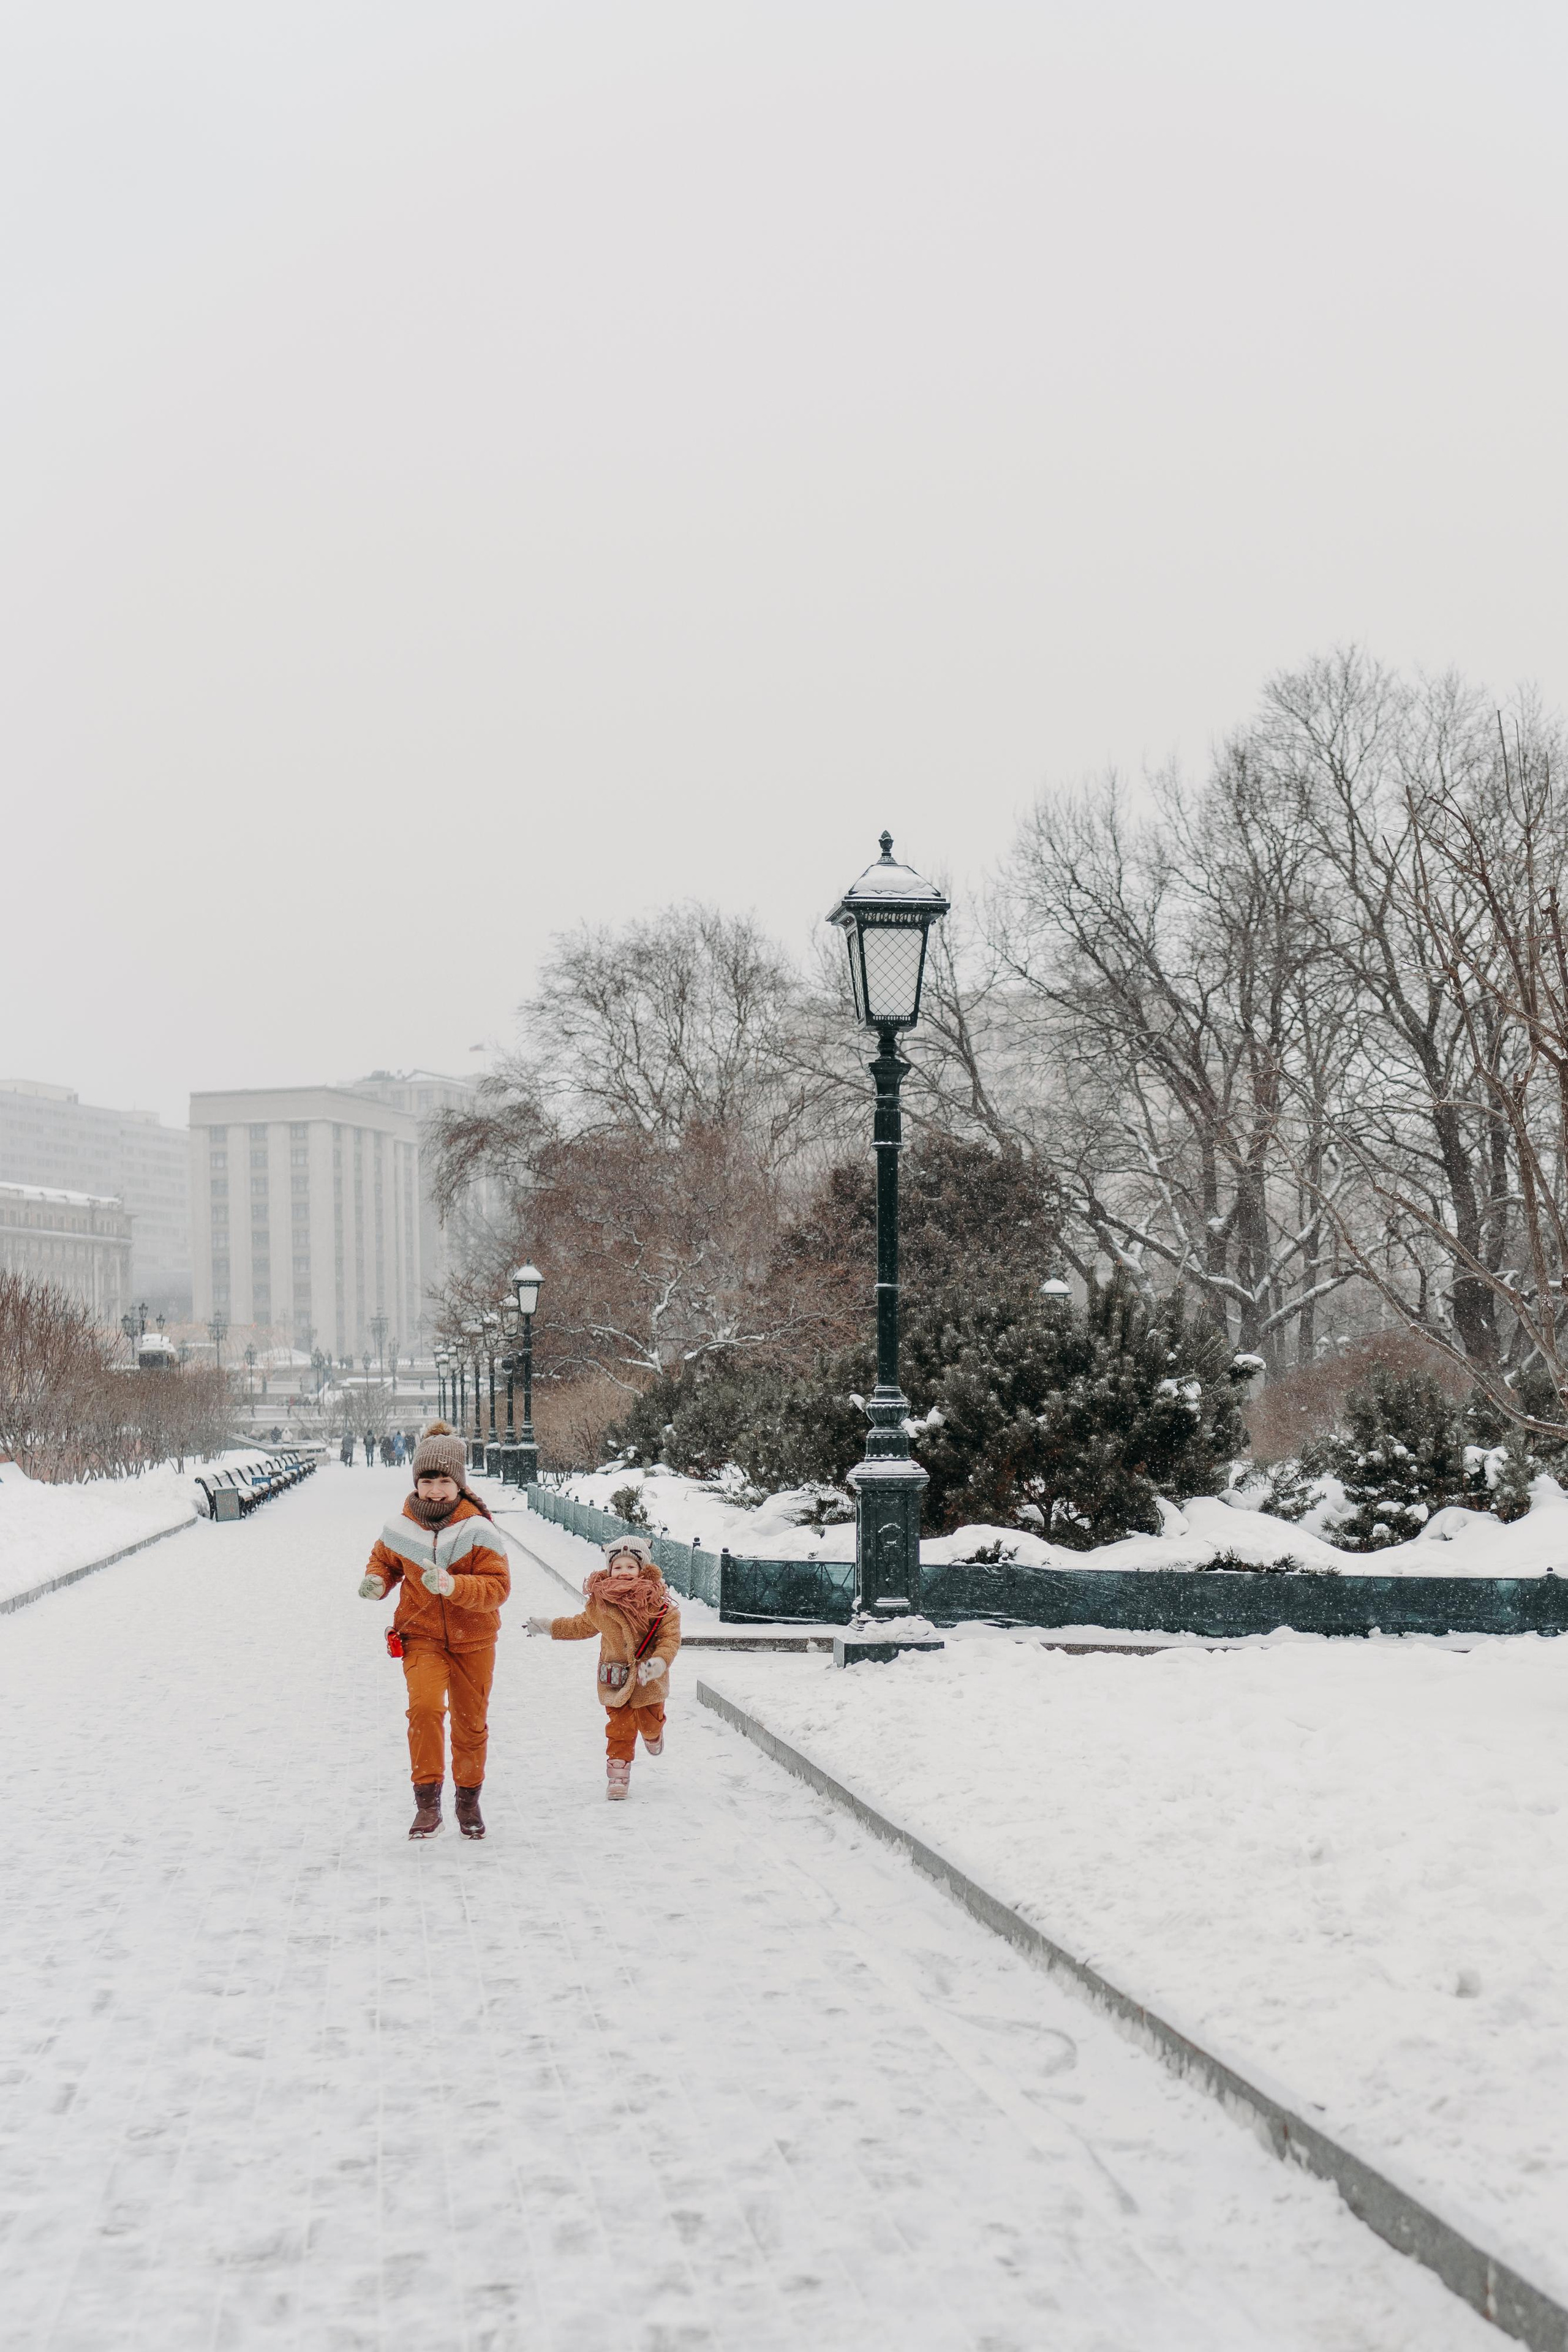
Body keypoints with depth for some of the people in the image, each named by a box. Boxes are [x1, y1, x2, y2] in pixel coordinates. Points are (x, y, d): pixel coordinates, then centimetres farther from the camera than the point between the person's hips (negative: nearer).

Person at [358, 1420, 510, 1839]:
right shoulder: (399, 1529, -7)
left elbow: (498, 1586, -16)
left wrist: (453, 1586, -31)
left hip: (472, 1641, 0)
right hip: (422, 1636, 0)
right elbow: (385, 1562, 15)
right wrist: (375, 1582, -8)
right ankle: (427, 1801, -16)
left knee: (471, 1723, 12)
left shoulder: (477, 1529, -15)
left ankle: (469, 1799, 35)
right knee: (424, 1706, -24)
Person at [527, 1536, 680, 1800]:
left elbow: (671, 1637, -11)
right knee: (620, 1728, -3)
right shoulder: (600, 1603, -2)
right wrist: (550, 1627, 20)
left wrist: (660, 1661, -28)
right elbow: (583, 1626, 17)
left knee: (650, 1721, 14)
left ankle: (653, 1735, 50)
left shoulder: (658, 1604, -12)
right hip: (616, 1680, 1)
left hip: (649, 1679, -1)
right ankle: (618, 1773, 7)